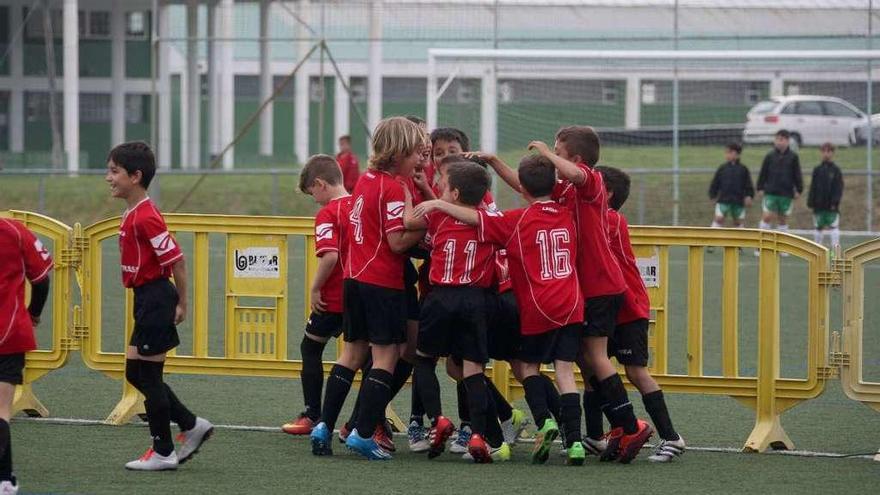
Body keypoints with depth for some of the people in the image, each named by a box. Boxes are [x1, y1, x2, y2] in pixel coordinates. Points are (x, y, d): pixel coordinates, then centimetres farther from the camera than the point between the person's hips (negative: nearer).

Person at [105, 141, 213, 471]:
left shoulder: (145, 218, -19)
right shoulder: (134, 215, 12)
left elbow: (176, 259, -20)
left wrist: (181, 304, -14)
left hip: (155, 298, -10)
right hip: (146, 299, 10)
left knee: (148, 376, -2)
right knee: (135, 373, 14)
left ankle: (163, 453, 7)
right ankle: (192, 426, 21)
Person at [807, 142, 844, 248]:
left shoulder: (836, 170, 0)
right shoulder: (817, 170, 7)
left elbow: (839, 188, -3)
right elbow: (813, 187, 8)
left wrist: (835, 202, -12)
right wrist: (810, 202, 1)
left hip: (831, 205, -3)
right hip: (819, 204, 3)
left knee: (834, 227, -9)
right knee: (819, 227, 10)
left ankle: (835, 247, -10)